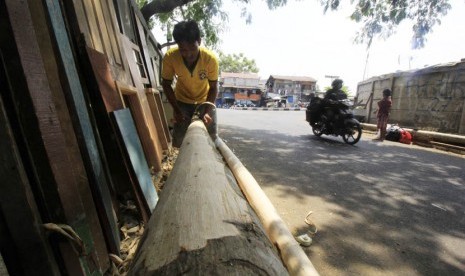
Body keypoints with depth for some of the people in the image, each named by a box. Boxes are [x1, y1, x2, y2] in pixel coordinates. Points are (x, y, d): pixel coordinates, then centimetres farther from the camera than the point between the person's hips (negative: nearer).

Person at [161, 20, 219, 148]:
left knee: (210, 137, -3)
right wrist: (176, 110, -18)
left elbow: (213, 87, -18)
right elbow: (166, 84, -13)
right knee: (179, 140, -3)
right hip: (182, 101, 1)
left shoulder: (210, 58, -29)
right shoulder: (170, 57, -27)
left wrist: (207, 111, -29)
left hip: (205, 100, 0)